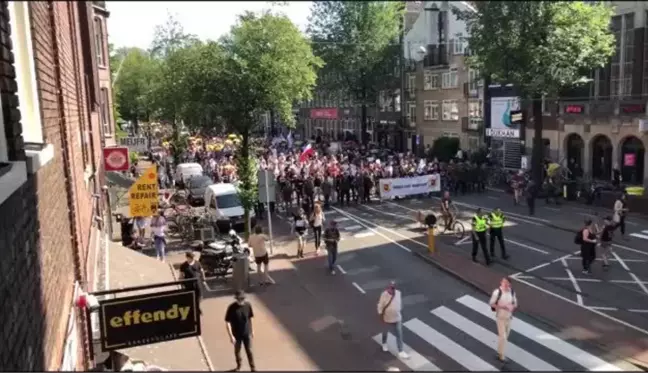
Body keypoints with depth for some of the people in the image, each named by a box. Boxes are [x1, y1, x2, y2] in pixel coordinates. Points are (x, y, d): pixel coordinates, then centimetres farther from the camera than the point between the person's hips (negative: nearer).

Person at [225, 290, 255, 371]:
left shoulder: (248, 305, -13)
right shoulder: (232, 308, -22)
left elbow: (250, 318, 2)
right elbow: (227, 322, -18)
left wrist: (252, 330, 9)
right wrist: (231, 336, -20)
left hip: (247, 333, 1)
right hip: (237, 334, -1)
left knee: (249, 351, 10)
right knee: (237, 351, 20)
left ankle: (253, 368, 28)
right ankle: (238, 365, 45)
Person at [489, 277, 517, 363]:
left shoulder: (512, 292, -6)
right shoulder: (497, 292, -21)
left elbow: (515, 303, 6)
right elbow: (491, 304, -12)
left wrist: (512, 307, -17)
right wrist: (502, 306, -25)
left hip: (509, 317, 5)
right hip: (500, 317, -5)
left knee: (505, 336, 18)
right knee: (502, 337, -6)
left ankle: (499, 351, 39)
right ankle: (501, 355, 11)